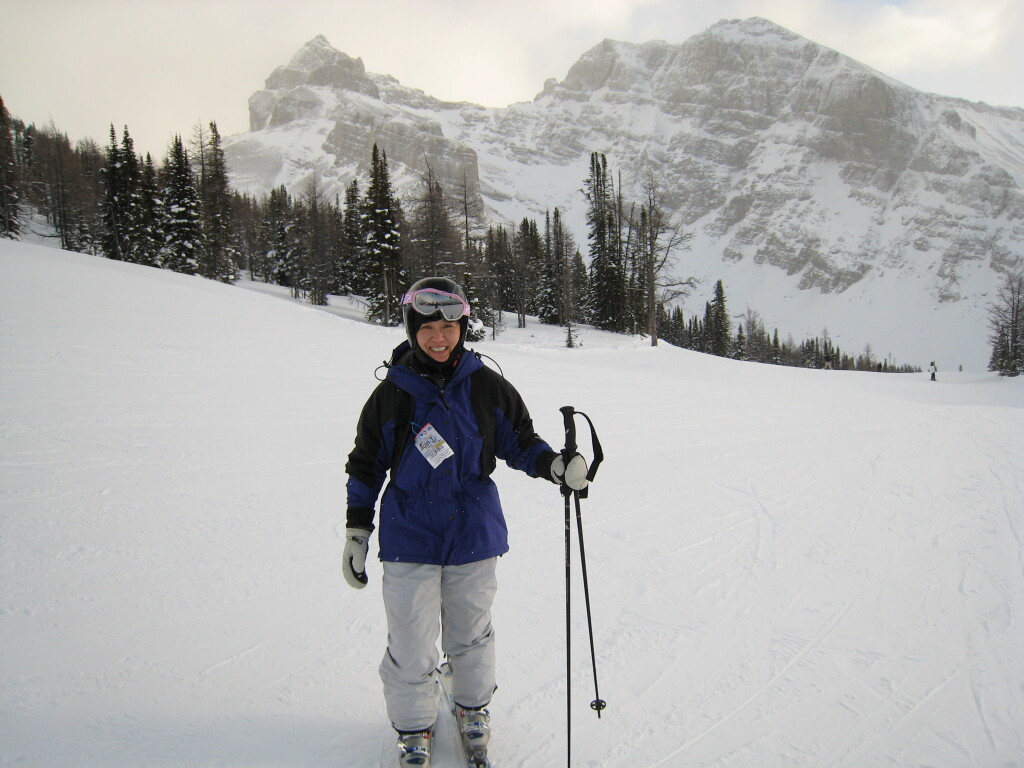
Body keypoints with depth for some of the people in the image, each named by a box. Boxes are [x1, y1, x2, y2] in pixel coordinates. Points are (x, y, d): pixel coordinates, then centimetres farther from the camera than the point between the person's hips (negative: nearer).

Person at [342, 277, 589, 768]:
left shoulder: (486, 387, -2)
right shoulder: (392, 393, -4)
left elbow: (519, 442, 5)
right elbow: (366, 467, 4)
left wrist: (556, 466, -15)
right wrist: (356, 533, 3)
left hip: (473, 535, 1)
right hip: (409, 537, -1)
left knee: (470, 633, 17)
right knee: (411, 649, 3)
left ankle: (473, 706, 43)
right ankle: (413, 726, 29)